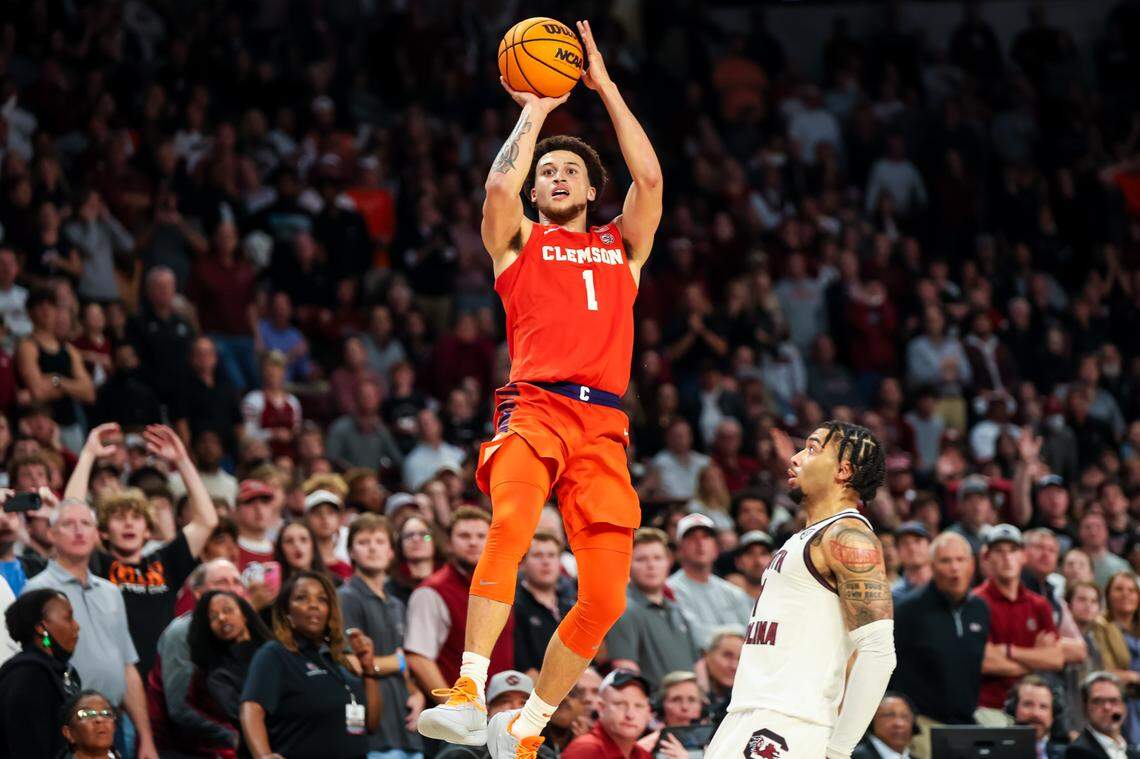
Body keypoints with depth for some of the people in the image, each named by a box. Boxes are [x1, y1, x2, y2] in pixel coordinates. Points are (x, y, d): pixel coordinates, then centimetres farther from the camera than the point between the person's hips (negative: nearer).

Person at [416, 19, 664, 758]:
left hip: (604, 424, 3)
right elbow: (501, 185, -2)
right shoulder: (520, 241, 19)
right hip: (534, 409, -3)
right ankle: (468, 697, -43)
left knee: (605, 599, -6)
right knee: (511, 523, -34)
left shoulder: (623, 246, 25)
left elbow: (650, 178, 9)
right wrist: (535, 110, 12)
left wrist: (605, 87, 14)